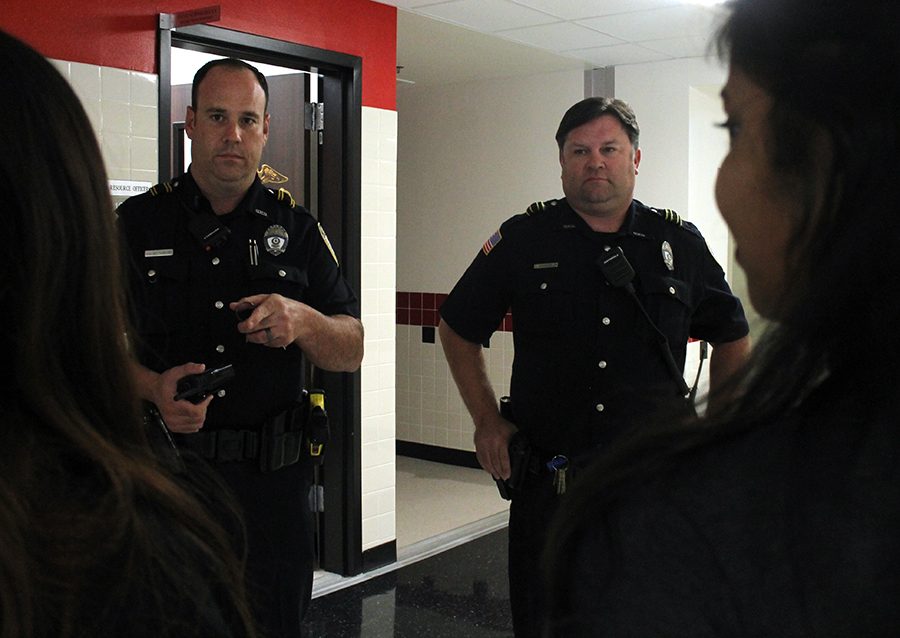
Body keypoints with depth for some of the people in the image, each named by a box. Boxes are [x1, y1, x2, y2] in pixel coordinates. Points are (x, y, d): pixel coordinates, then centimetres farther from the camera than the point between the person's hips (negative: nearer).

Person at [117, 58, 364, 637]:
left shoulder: (297, 228, 6)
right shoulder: (137, 222, 3)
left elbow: (354, 352, 2)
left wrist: (303, 320, -19)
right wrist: (154, 388, -19)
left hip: (274, 481, 1)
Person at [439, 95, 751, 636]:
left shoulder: (681, 244, 3)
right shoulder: (523, 240, 0)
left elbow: (732, 337, 16)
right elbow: (458, 328, 10)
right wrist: (487, 419, 3)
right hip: (546, 484, 0)